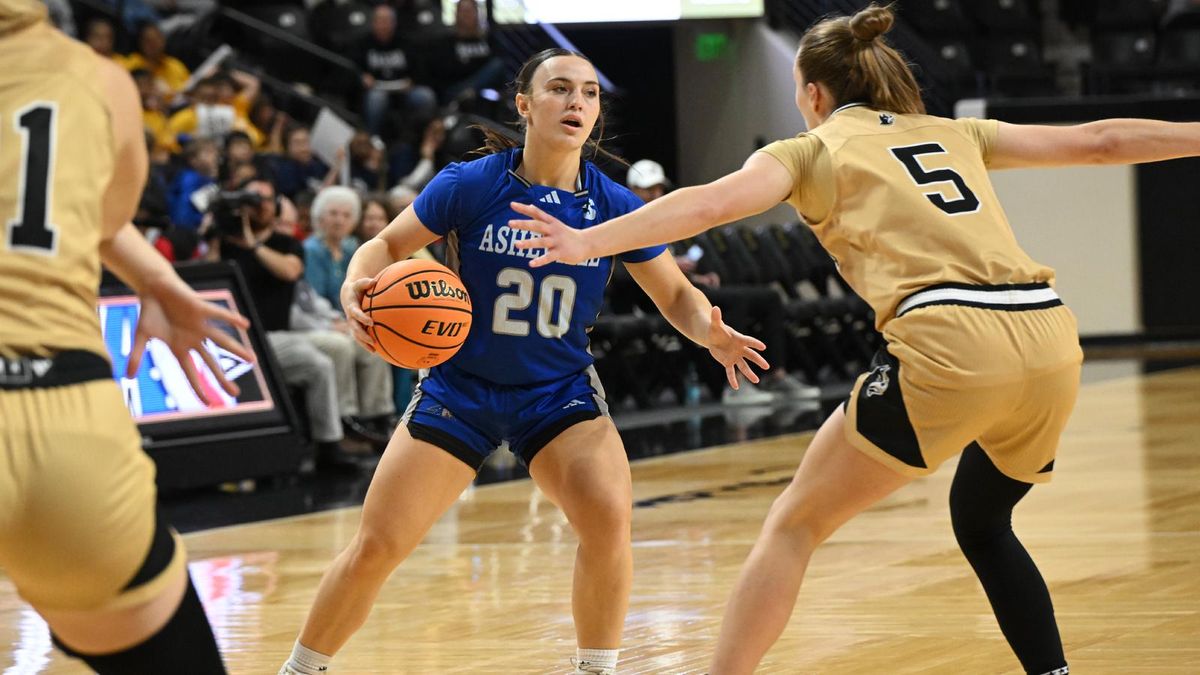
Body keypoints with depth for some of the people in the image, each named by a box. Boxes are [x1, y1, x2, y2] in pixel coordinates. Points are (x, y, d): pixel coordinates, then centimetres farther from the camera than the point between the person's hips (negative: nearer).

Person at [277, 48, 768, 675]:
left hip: (560, 391, 1)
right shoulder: (469, 186, -14)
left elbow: (677, 297, 1)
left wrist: (712, 334, -21)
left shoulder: (615, 205, -10)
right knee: (376, 547, -5)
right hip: (459, 387, 0)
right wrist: (354, 288, -25)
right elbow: (386, 245, -2)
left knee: (608, 515, -27)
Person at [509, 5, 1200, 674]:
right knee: (982, 524, 30)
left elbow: (712, 202, -2)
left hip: (949, 343, -5)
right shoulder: (955, 133, 28)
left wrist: (589, 241, -9)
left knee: (794, 525, 7)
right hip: (1050, 342, 5)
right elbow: (1097, 140, 30)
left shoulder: (813, 149, 15)